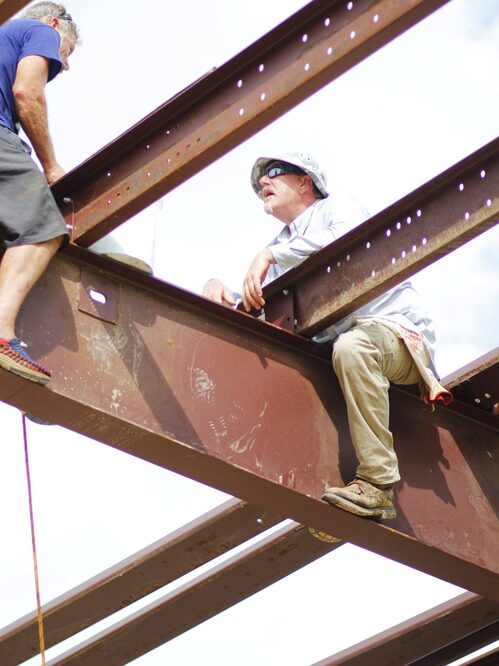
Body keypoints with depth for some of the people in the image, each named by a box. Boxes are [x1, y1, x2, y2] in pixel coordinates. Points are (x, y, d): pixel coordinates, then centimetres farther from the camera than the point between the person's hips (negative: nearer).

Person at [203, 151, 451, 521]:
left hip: (398, 328, -8)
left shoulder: (336, 205, 4)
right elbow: (252, 307, 14)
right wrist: (218, 290, -9)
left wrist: (271, 255, -21)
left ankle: (378, 484, -37)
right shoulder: (282, 248, 23)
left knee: (352, 346, -38)